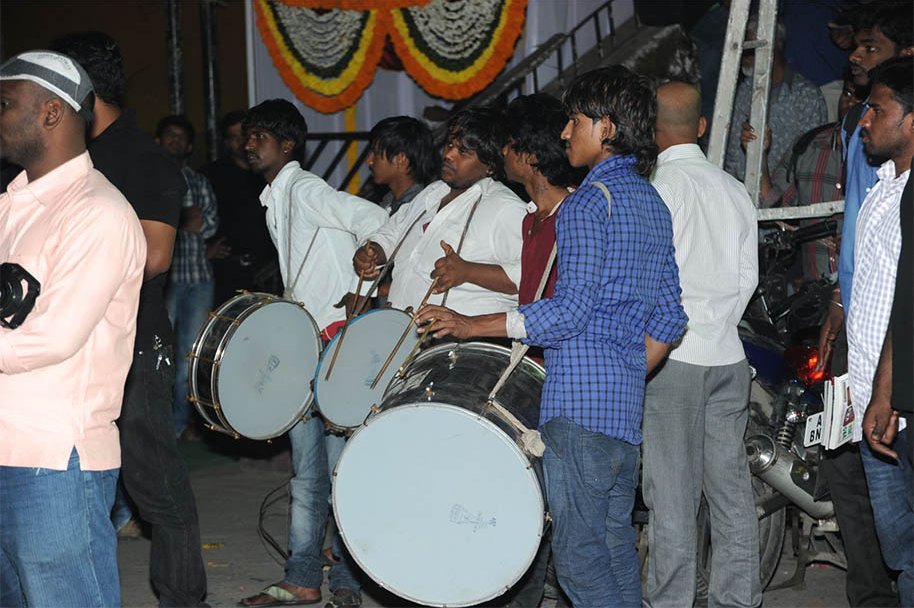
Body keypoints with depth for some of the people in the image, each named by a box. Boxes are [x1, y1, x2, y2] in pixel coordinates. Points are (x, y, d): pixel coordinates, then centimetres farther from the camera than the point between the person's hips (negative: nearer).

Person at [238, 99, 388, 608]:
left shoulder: (306, 190, -11)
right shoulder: (273, 202, 17)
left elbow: (378, 222, -21)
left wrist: (362, 290, -19)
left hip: (339, 334, -10)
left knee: (340, 465, -5)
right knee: (307, 470, 12)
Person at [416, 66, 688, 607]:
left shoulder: (589, 201, -10)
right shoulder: (654, 204, 17)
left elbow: (571, 310, -18)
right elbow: (669, 319, 17)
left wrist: (473, 325, -12)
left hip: (579, 402, -9)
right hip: (628, 405, 9)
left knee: (577, 549, -6)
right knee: (616, 543, 12)